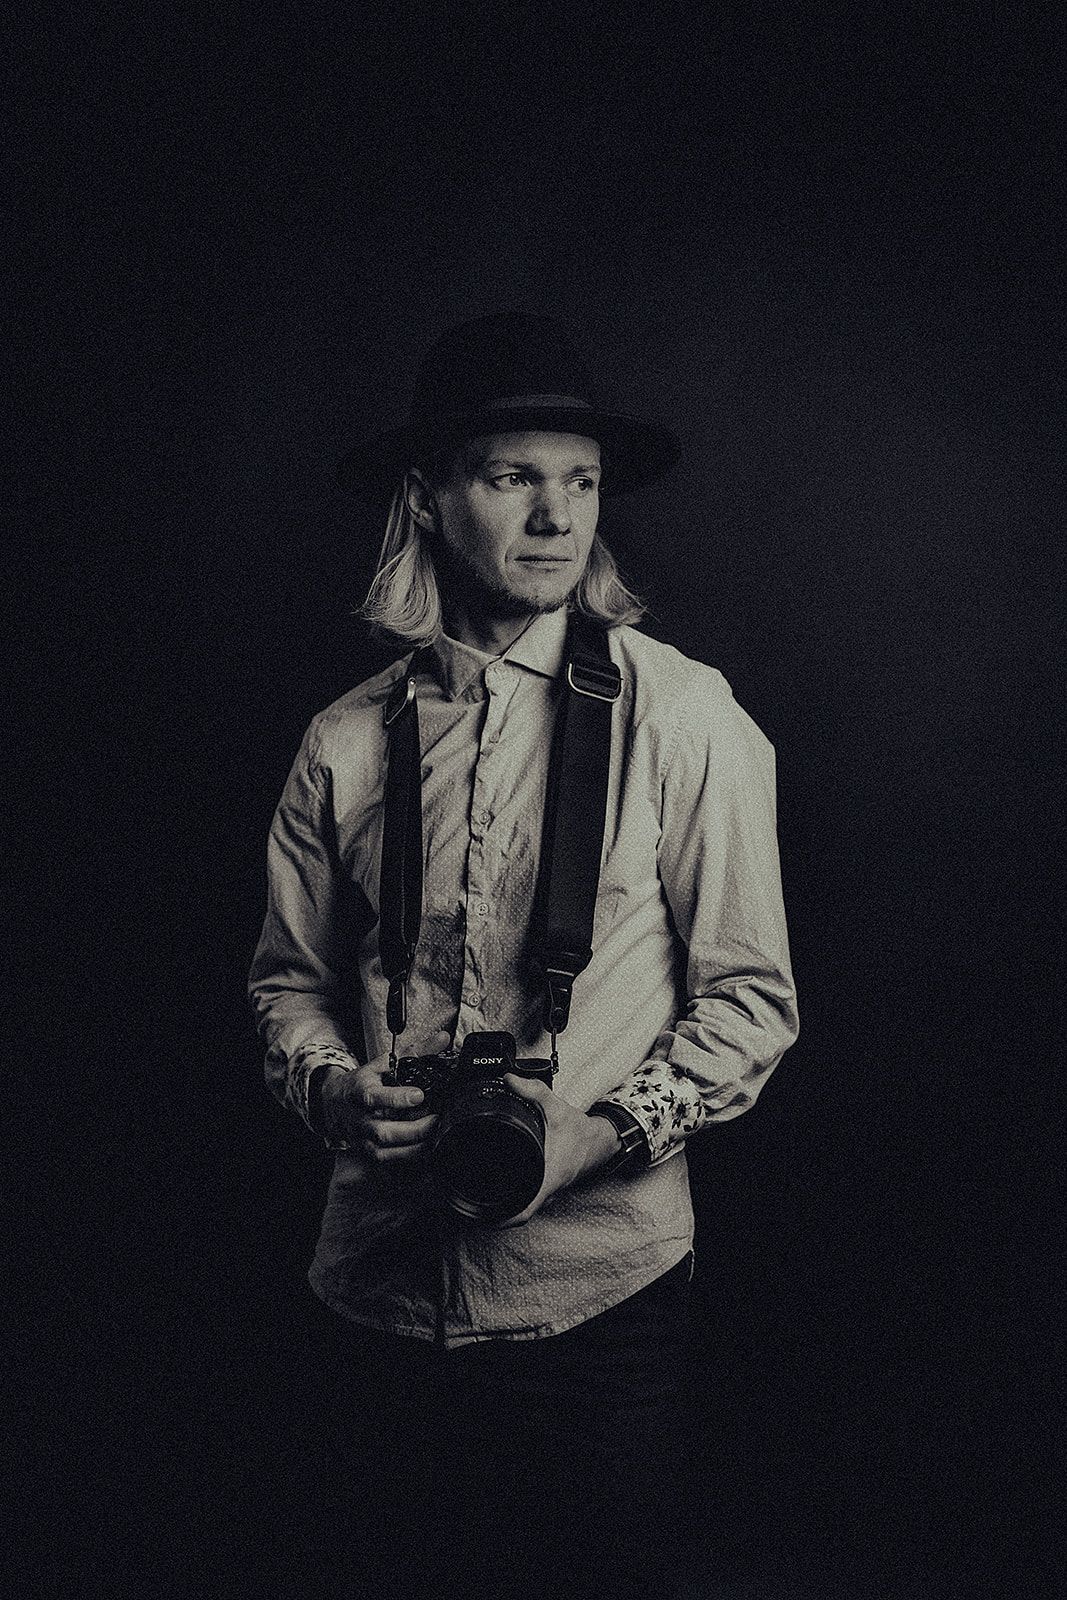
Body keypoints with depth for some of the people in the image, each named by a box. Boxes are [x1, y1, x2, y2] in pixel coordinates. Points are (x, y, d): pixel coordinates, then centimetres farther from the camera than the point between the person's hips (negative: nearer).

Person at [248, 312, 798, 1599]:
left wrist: (598, 1132, -16)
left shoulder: (683, 718, -6)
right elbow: (289, 977, 11)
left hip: (602, 1285, -2)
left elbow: (751, 997, -4)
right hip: (381, 1287, 3)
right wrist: (335, 1089, -8)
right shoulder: (346, 742, 2)